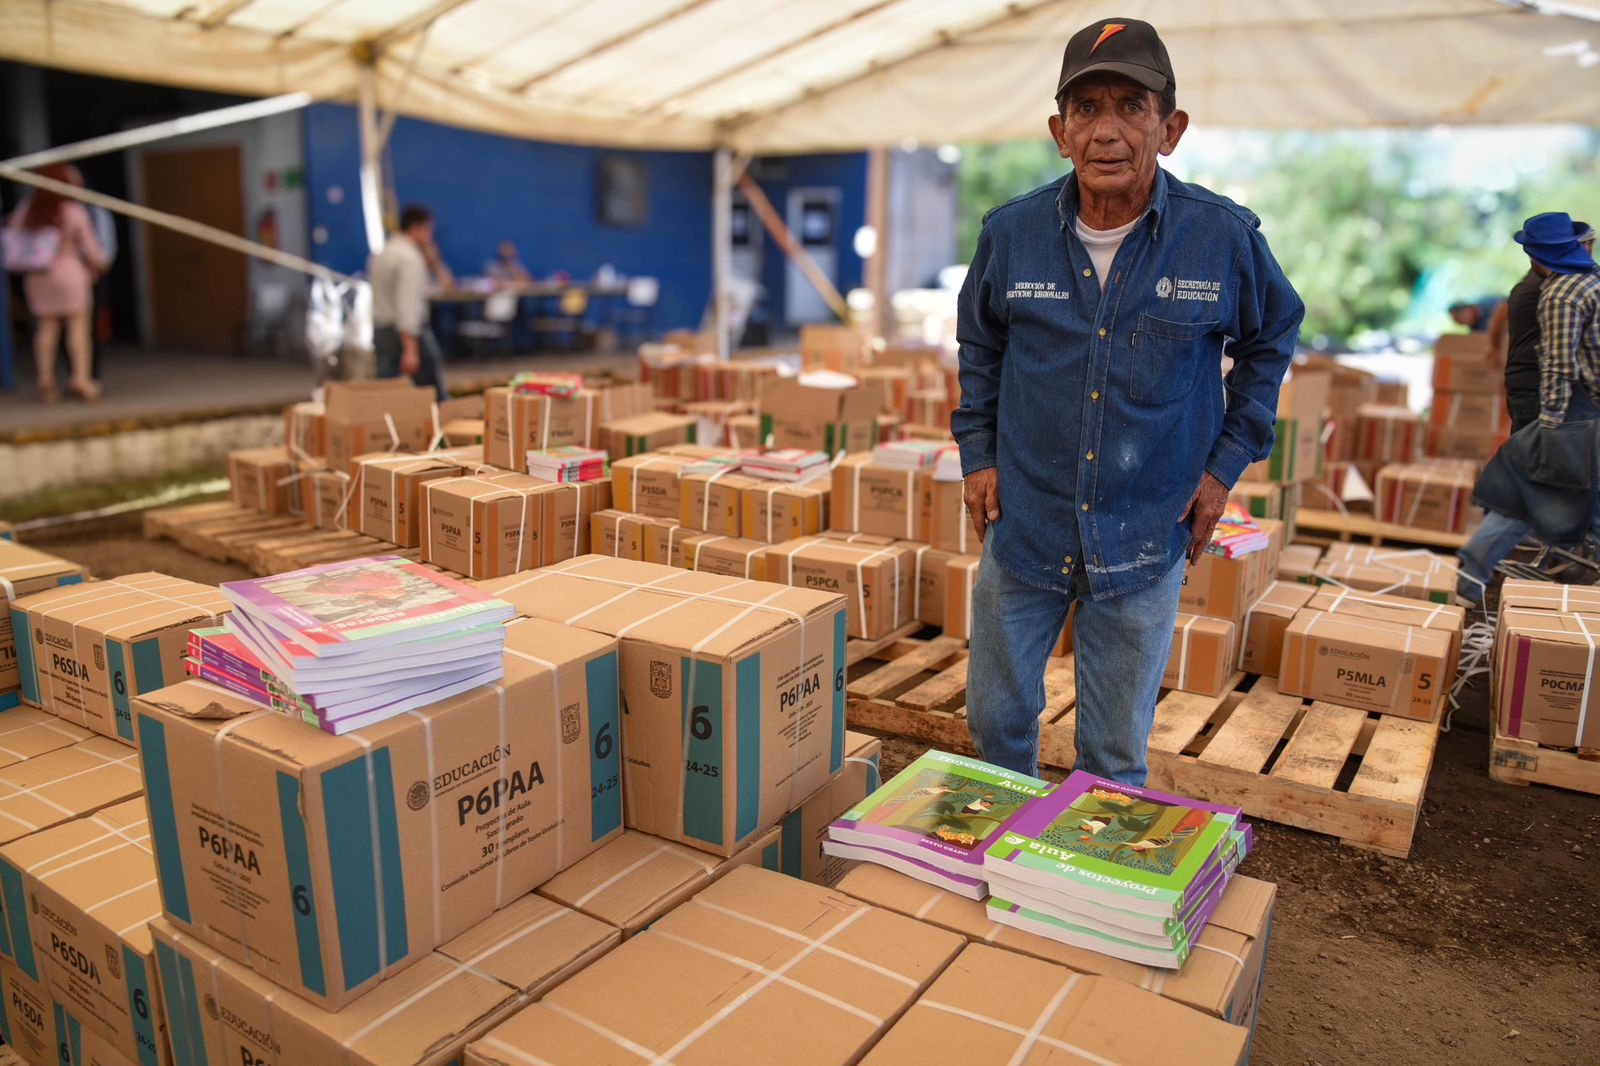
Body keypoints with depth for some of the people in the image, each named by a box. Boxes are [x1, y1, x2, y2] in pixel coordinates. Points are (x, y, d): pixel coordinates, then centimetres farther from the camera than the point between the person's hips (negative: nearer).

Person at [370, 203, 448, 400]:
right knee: (435, 396, 3)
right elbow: (406, 305, -23)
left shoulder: (382, 254, 13)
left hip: (380, 330, 9)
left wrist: (428, 262, 15)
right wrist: (410, 350, -26)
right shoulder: (411, 258, -15)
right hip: (408, 332, -9)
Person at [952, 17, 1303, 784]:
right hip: (1024, 522, 2)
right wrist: (977, 451, 5)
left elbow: (1272, 337, 9)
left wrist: (1227, 462, 3)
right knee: (996, 719, 17)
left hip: (1145, 540, -1)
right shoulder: (1011, 233, -6)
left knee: (1116, 756, 12)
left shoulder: (1224, 238, -10)